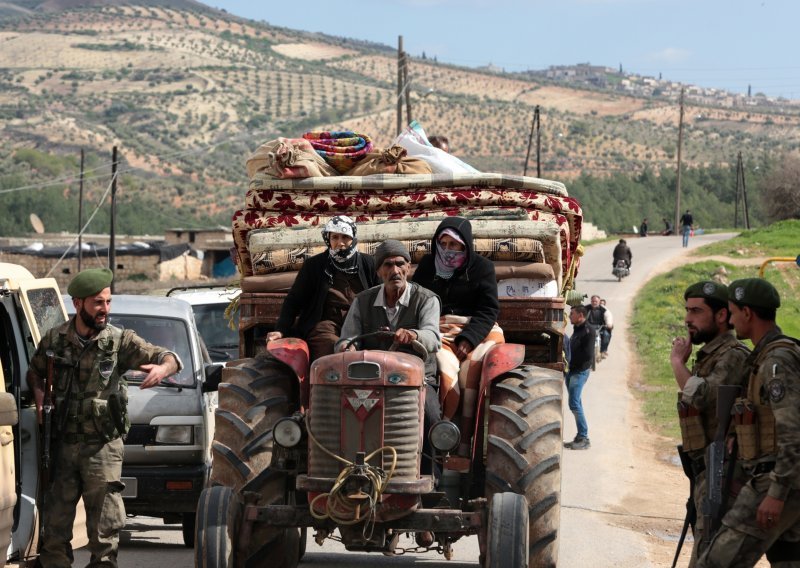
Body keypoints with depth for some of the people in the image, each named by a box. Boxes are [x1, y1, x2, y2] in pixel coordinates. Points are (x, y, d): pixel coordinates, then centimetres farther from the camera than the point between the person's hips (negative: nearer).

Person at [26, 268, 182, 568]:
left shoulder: (120, 340, -3)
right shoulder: (54, 340, 3)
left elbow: (170, 358, -6)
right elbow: (35, 372, 19)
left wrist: (163, 368, -30)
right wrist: (40, 397, -1)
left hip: (103, 446, -2)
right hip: (62, 444, 2)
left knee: (105, 530, -1)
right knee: (54, 526, 8)